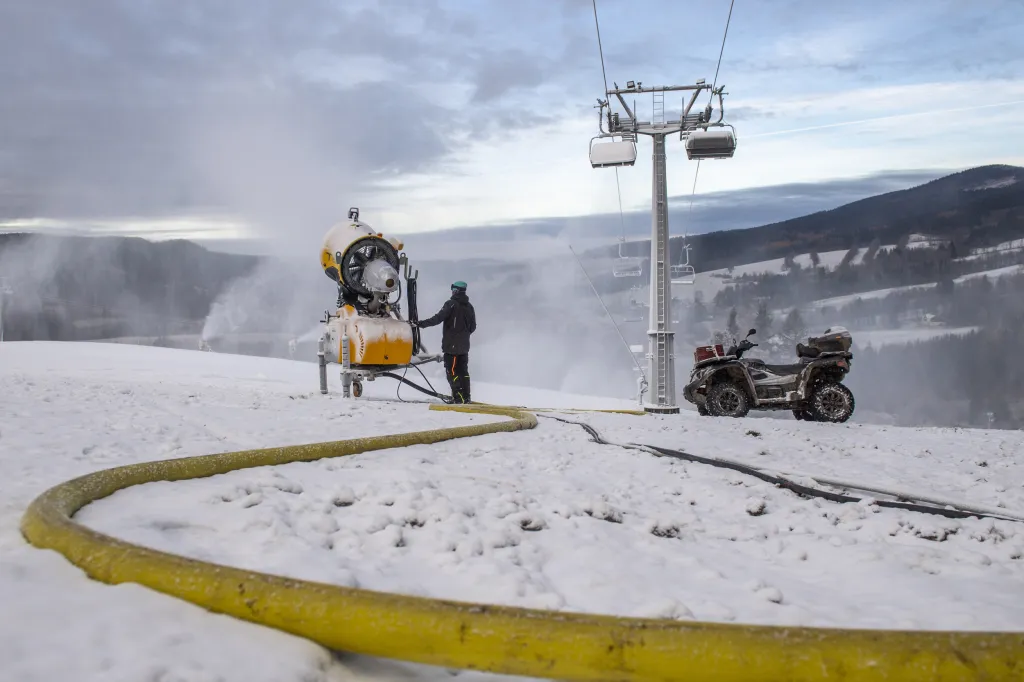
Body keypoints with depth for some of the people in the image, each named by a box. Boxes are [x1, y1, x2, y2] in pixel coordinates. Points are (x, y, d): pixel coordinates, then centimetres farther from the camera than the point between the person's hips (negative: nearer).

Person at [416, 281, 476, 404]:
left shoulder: (451, 304, -11)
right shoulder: (469, 306, 11)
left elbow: (438, 318, -20)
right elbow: (473, 327, 17)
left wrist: (421, 324, -16)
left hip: (451, 345, -7)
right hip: (464, 345, 7)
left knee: (452, 371, -6)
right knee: (463, 371, 12)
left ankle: (458, 397, -12)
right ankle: (466, 397, 13)